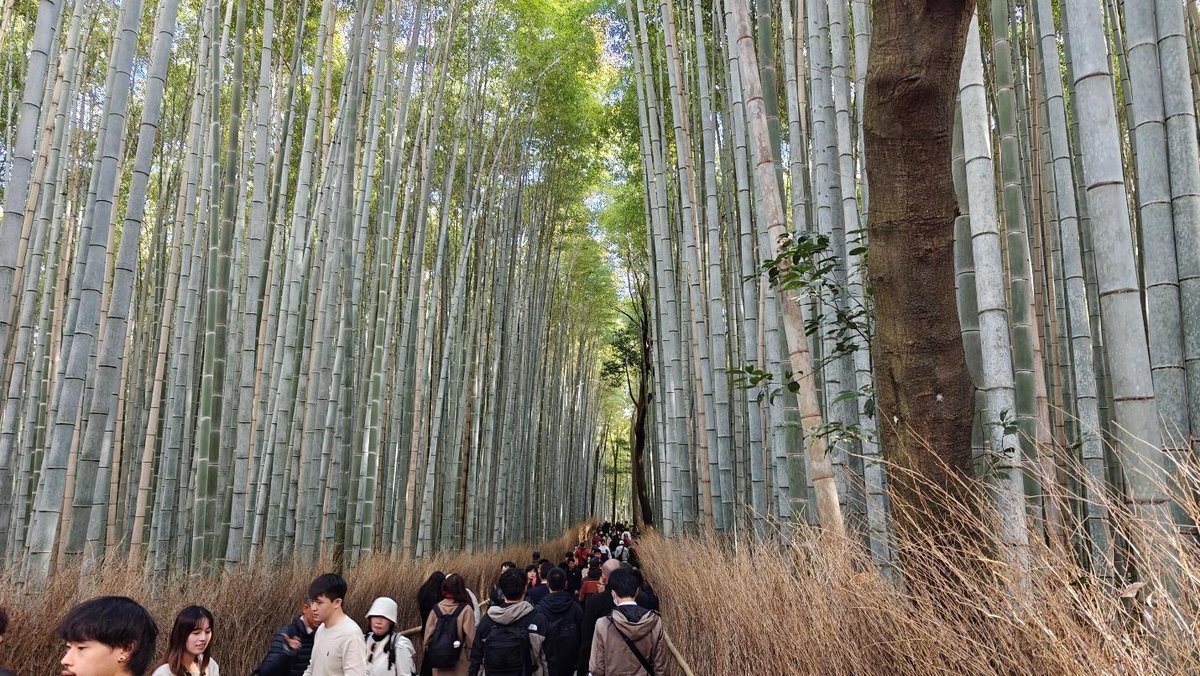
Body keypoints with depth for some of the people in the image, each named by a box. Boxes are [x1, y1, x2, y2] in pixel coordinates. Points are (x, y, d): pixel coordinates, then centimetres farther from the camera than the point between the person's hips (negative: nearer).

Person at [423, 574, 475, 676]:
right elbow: (470, 638, -10)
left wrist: (429, 655, 15)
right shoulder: (466, 610, -9)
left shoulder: (436, 609, 0)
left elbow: (428, 635, 3)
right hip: (459, 664, -3)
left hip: (438, 663, 3)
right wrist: (472, 660, 0)